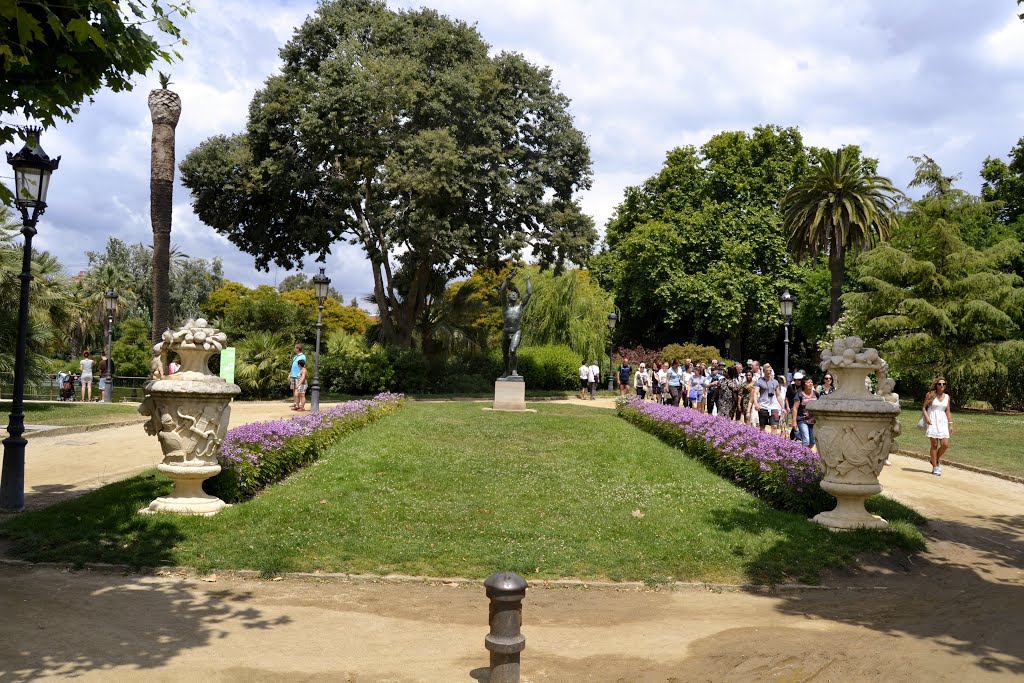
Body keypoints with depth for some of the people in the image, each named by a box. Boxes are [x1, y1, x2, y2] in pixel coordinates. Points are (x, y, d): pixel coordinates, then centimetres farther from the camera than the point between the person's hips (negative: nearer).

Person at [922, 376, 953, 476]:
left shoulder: (947, 397, 10)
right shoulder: (930, 395, 0)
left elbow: (948, 411, 13)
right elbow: (924, 408, 1)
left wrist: (950, 424, 7)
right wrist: (927, 417, -15)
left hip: (943, 422, 4)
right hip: (932, 422, -3)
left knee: (945, 445, -6)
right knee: (934, 445, -3)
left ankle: (936, 460, 21)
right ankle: (935, 467, 6)